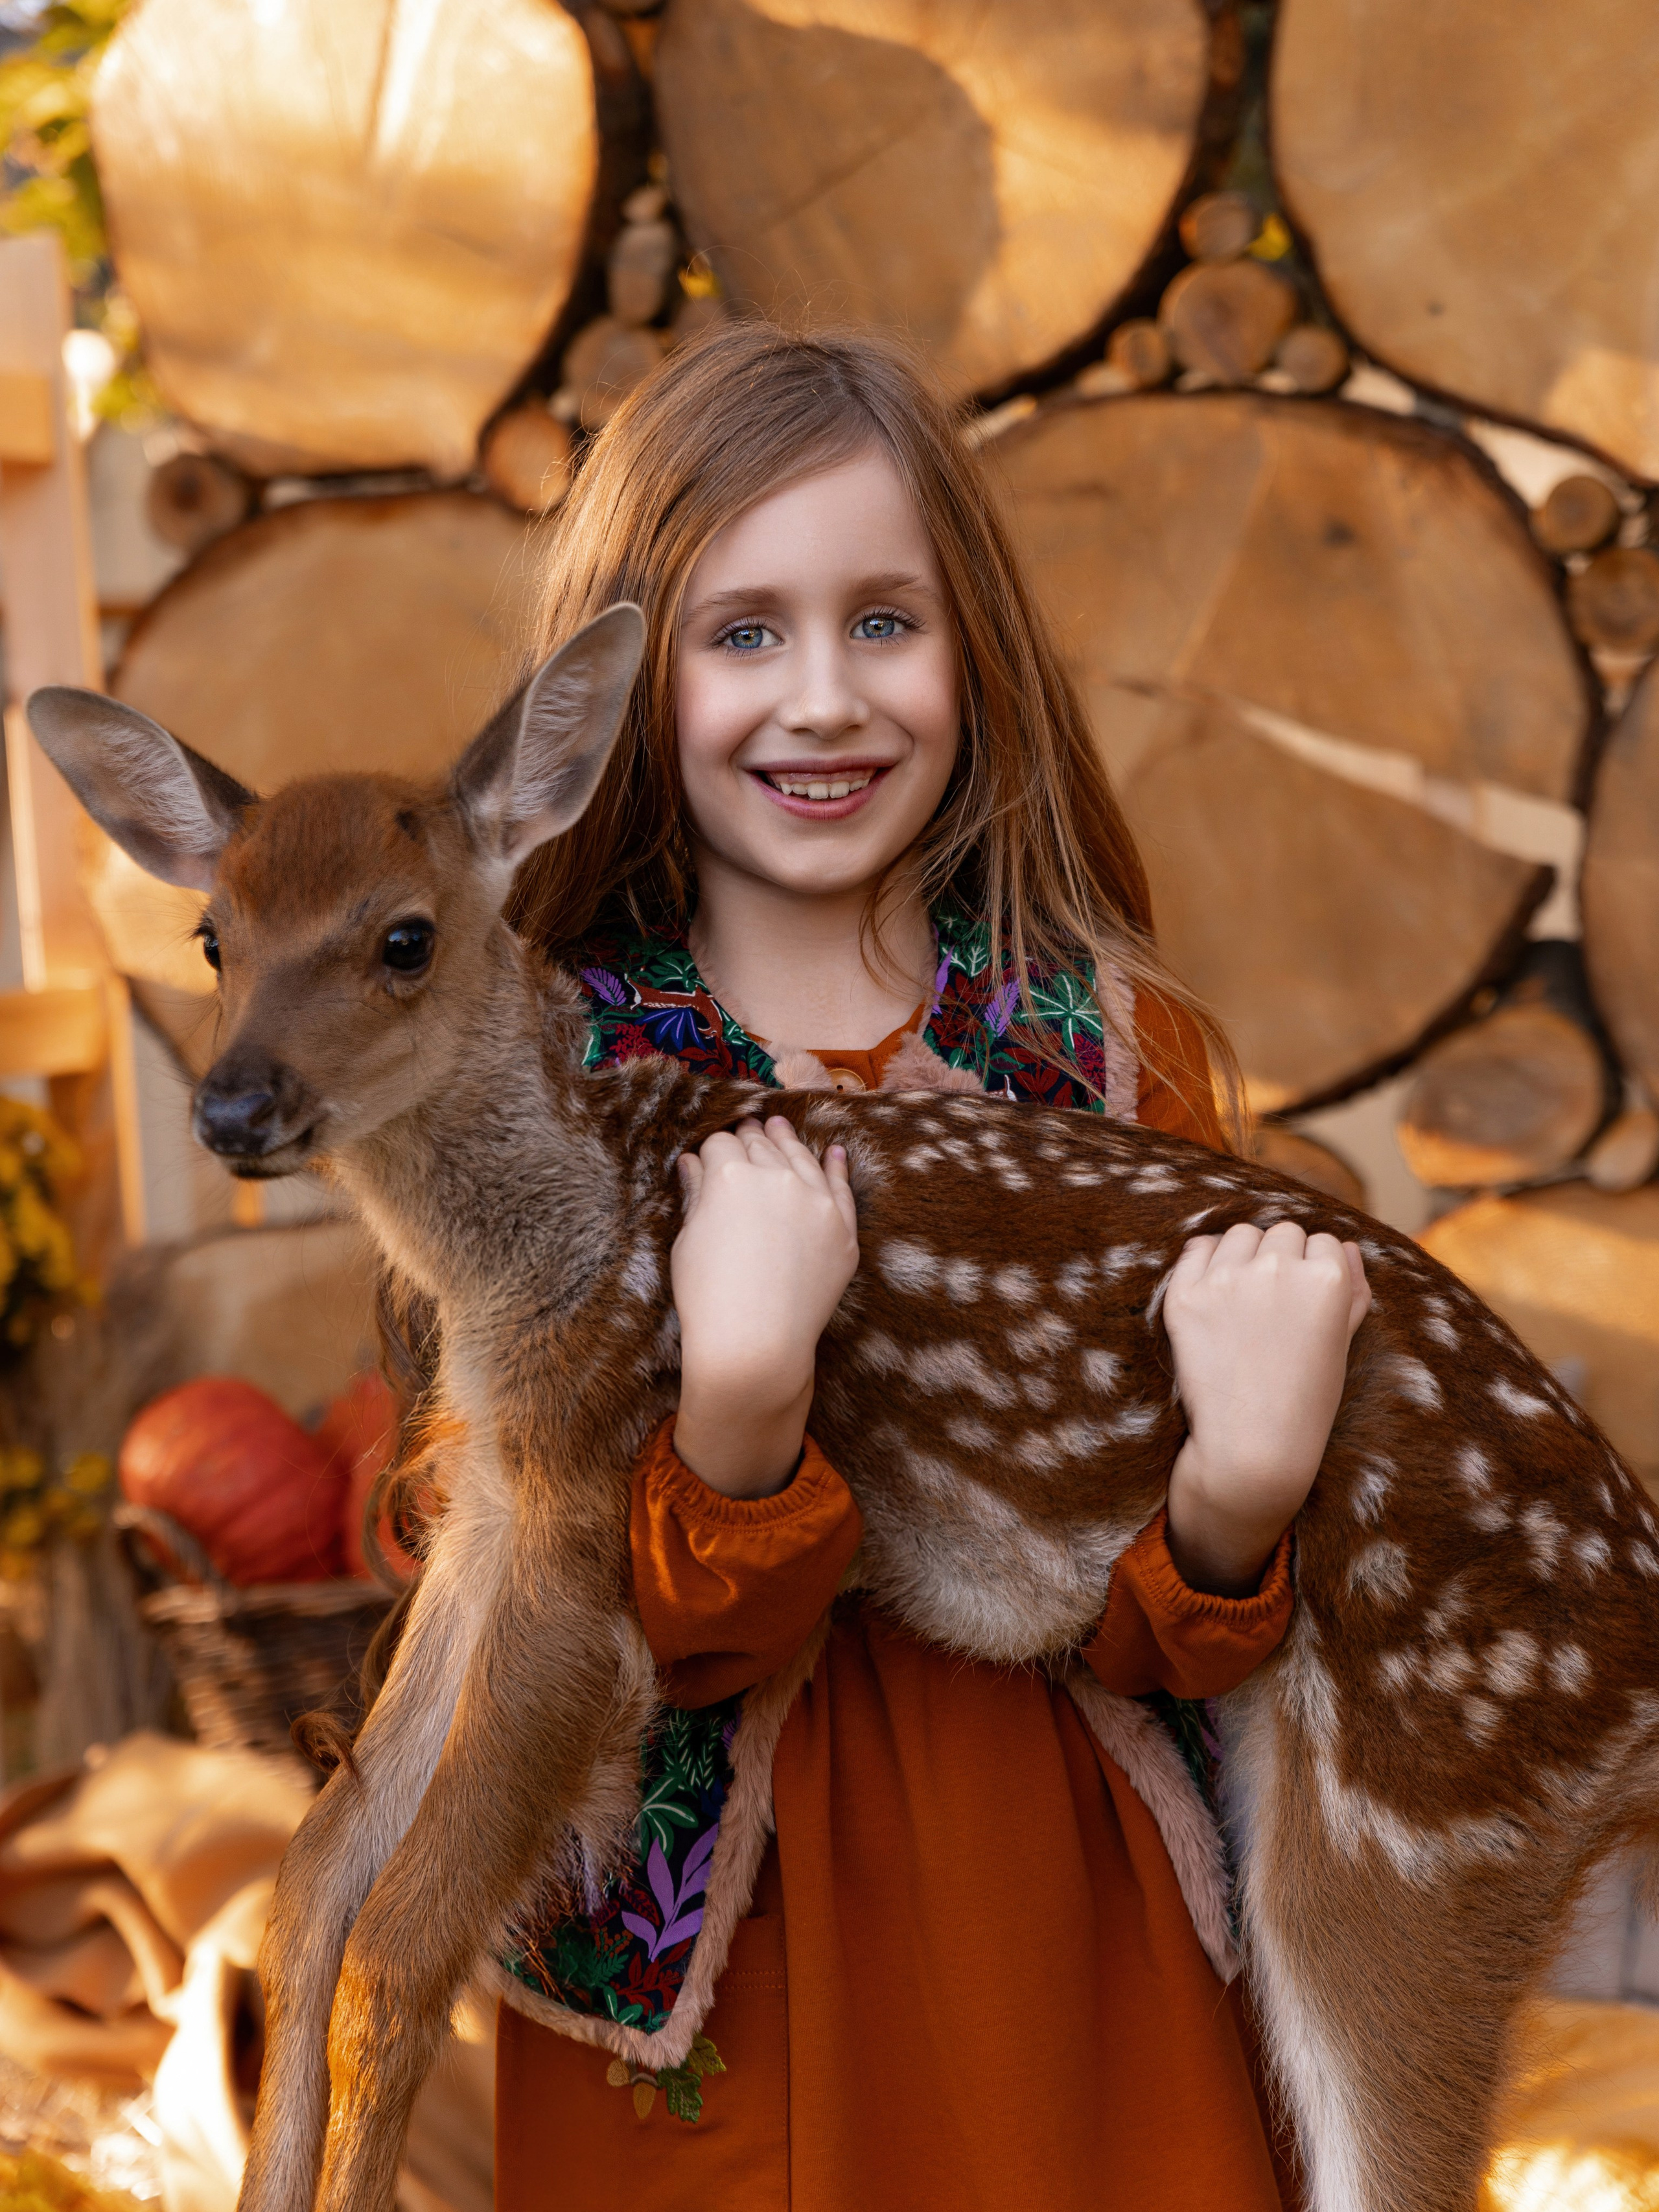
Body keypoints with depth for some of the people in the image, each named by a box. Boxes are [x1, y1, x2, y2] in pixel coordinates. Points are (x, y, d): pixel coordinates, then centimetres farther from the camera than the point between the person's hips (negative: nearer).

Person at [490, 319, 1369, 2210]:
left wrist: (1232, 1487, -27)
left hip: (1063, 1933, 1)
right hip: (704, 1970, -1)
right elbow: (628, 1645, -14)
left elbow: (1138, 1646, -6)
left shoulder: (1117, 1047, -5)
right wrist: (739, 1397, -32)